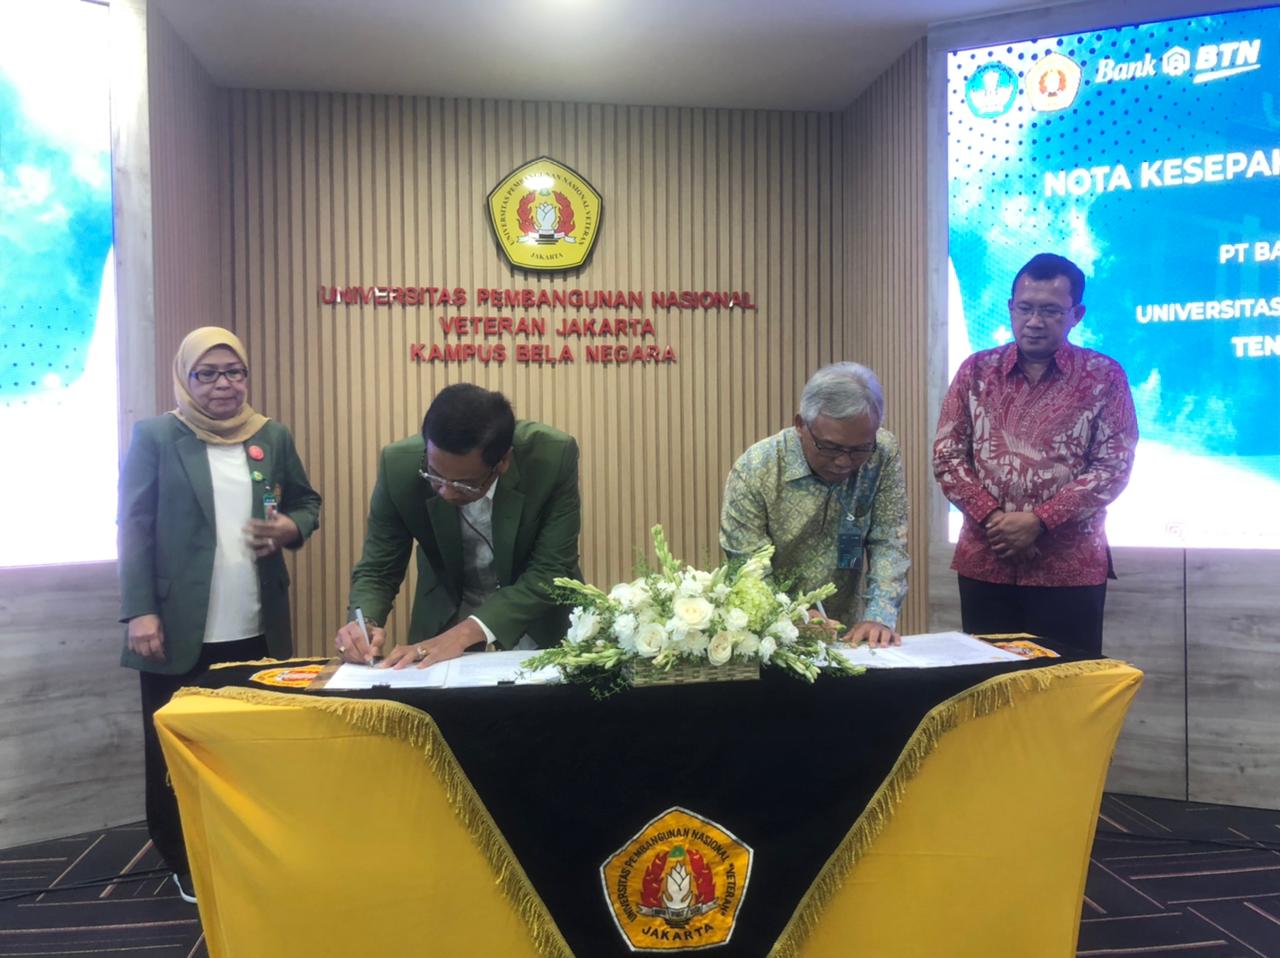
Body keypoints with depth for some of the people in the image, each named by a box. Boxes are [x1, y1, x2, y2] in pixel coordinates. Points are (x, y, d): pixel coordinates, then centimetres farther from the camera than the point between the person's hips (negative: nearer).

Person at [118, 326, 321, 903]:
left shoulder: (274, 437, 8)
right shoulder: (155, 437, -1)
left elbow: (307, 503, 16)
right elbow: (134, 528, -5)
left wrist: (290, 527, -8)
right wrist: (140, 612, -12)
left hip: (257, 631, 3)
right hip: (178, 631, -3)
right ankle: (185, 866, 25)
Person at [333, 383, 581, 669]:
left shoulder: (554, 456, -25)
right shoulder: (400, 465, -19)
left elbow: (552, 571, -21)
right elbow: (377, 570, -8)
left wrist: (466, 632, -31)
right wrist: (365, 623, -28)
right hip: (443, 622, 1)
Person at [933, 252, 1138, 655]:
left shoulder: (1104, 377, 0)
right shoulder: (976, 371, 5)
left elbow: (1114, 466, -6)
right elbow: (946, 455, 2)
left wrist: (1039, 521, -16)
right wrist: (991, 517, -11)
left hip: (1070, 566, -2)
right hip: (984, 562, 2)